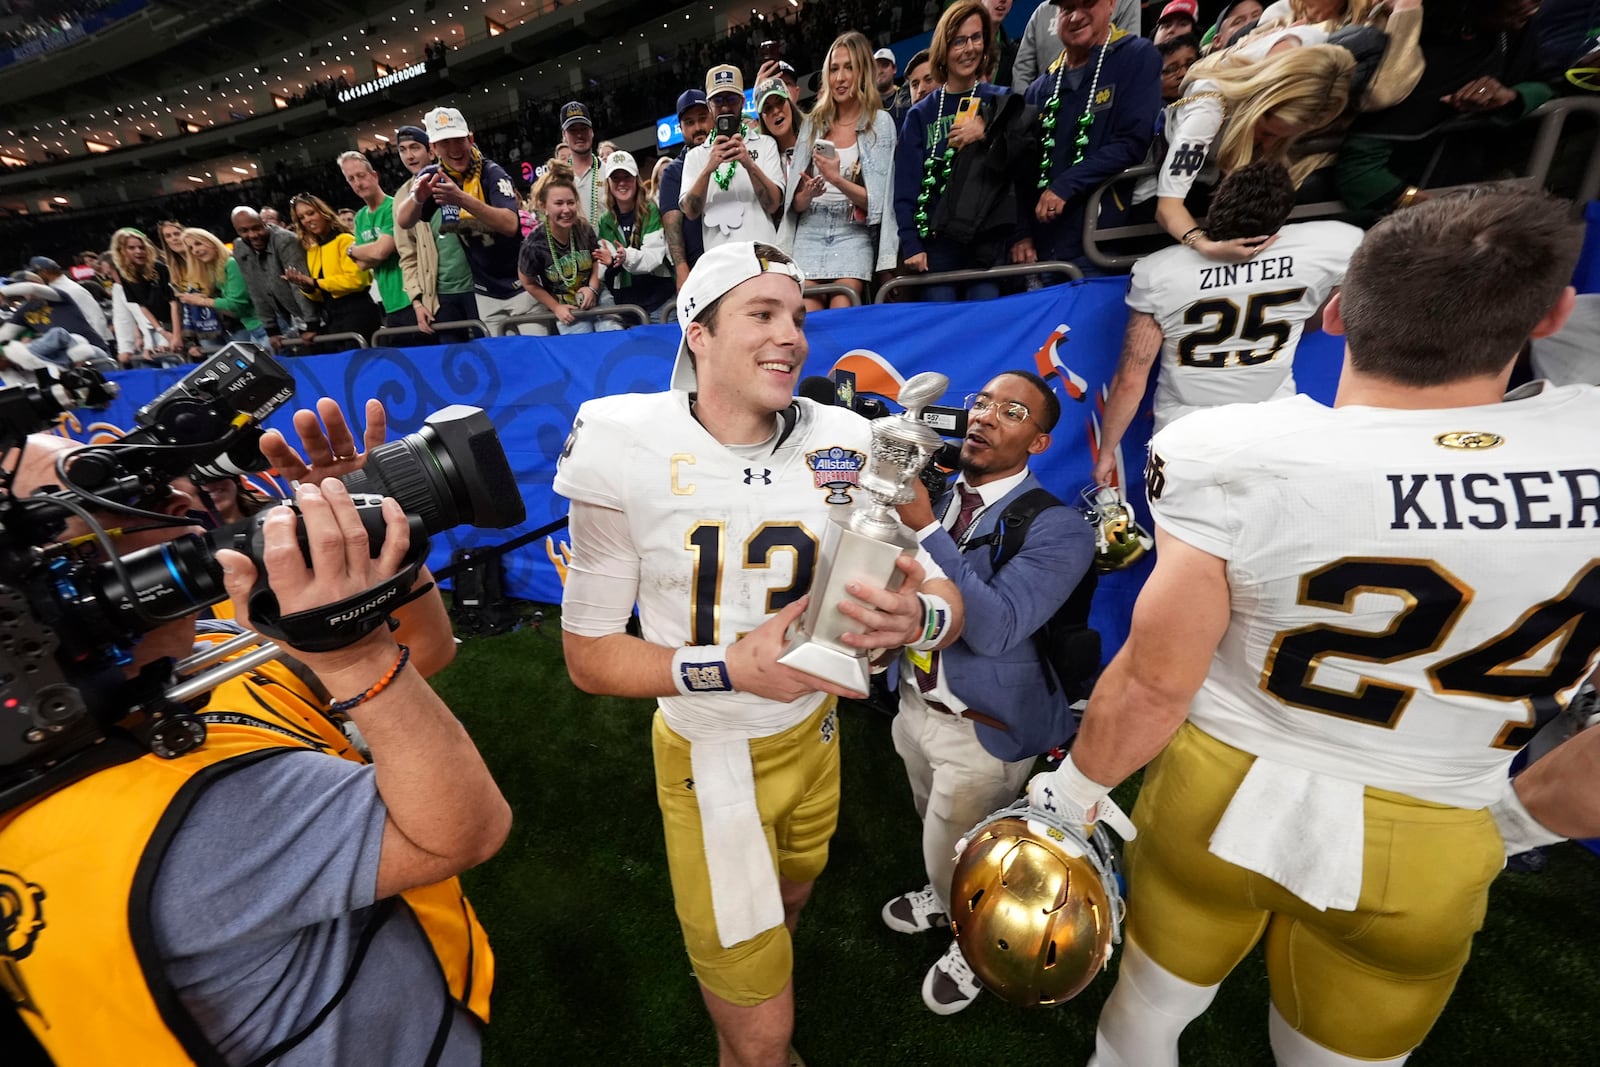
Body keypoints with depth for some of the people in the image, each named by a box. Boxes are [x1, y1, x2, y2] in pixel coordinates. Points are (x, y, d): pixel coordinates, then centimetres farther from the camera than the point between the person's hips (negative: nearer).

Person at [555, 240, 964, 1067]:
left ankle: (743, 971, 68)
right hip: (709, 755, -3)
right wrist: (728, 668, -29)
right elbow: (588, 655, -14)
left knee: (791, 902, 33)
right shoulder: (631, 451, -21)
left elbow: (946, 601, -9)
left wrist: (920, 617, -34)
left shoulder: (841, 447, -13)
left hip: (814, 733, 4)